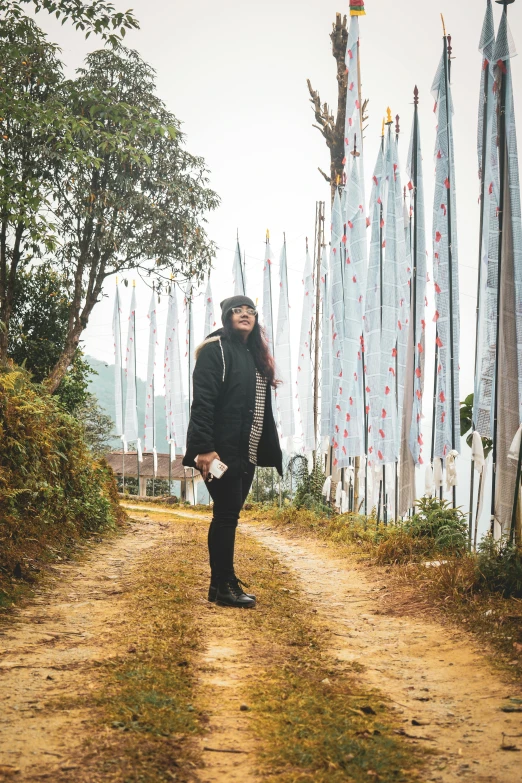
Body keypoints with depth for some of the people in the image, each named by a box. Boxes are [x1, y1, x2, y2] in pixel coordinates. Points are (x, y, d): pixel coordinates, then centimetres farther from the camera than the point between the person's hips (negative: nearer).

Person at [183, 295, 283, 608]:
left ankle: (222, 582, 16)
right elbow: (202, 401, -15)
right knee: (227, 514, -6)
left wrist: (270, 450, 11)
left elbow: (263, 409, 17)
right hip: (222, 451, -8)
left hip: (247, 453, 8)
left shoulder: (256, 356, 18)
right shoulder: (217, 349, -6)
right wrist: (203, 448, -23)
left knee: (229, 515, 11)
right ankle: (225, 586, 0)